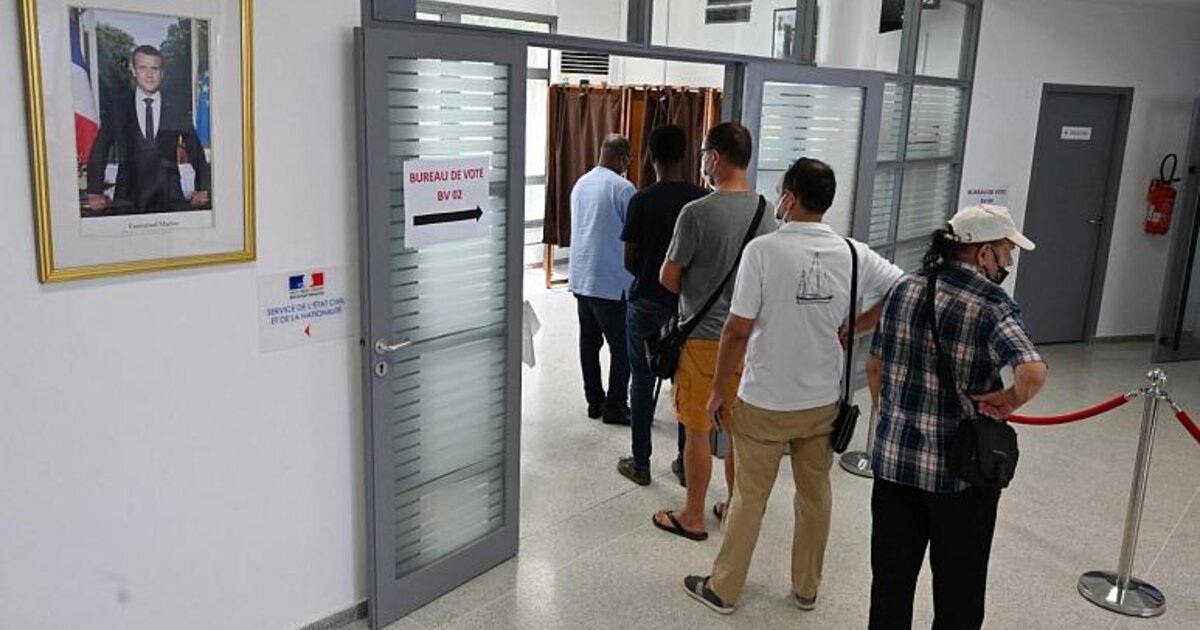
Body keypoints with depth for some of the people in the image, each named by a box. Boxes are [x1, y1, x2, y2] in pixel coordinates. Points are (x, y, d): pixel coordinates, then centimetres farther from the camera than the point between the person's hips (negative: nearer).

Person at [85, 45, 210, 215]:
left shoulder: (179, 110, 9)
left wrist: (201, 190, 5)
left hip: (169, 197, 1)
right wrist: (95, 193, 4)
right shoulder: (118, 107, 9)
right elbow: (99, 151, 11)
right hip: (128, 199, 0)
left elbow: (196, 152, 14)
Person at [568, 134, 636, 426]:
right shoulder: (622, 188, -13)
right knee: (623, 347, 2)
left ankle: (595, 402, 22)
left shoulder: (580, 184, 10)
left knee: (589, 342, 14)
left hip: (580, 278, 8)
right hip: (611, 282, -8)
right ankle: (615, 408, 7)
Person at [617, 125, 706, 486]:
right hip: (688, 303, 3)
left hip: (646, 303, -2)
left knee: (643, 382, 9)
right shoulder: (703, 199, -5)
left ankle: (640, 464, 16)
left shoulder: (642, 201, -12)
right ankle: (686, 463, 21)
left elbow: (629, 260, -7)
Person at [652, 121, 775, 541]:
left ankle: (693, 518, 18)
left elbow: (668, 278, -10)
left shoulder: (697, 213, -18)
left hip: (702, 337, -6)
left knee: (698, 430, 6)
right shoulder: (765, 211, 0)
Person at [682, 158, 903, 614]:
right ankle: (806, 589, 34)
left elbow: (738, 330, -16)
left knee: (749, 498, 10)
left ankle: (723, 589, 25)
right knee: (815, 495, 19)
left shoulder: (763, 249, -17)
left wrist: (718, 390, -5)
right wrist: (854, 327, 6)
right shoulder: (852, 253, -4)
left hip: (765, 401, -3)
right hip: (824, 401, 4)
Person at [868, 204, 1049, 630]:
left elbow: (877, 361, 11)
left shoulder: (904, 290, 1)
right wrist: (1008, 402, -14)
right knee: (958, 588, 15)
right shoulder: (991, 305, -17)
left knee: (891, 577, 18)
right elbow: (1033, 372, -33)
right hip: (961, 471, -5)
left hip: (894, 461, 5)